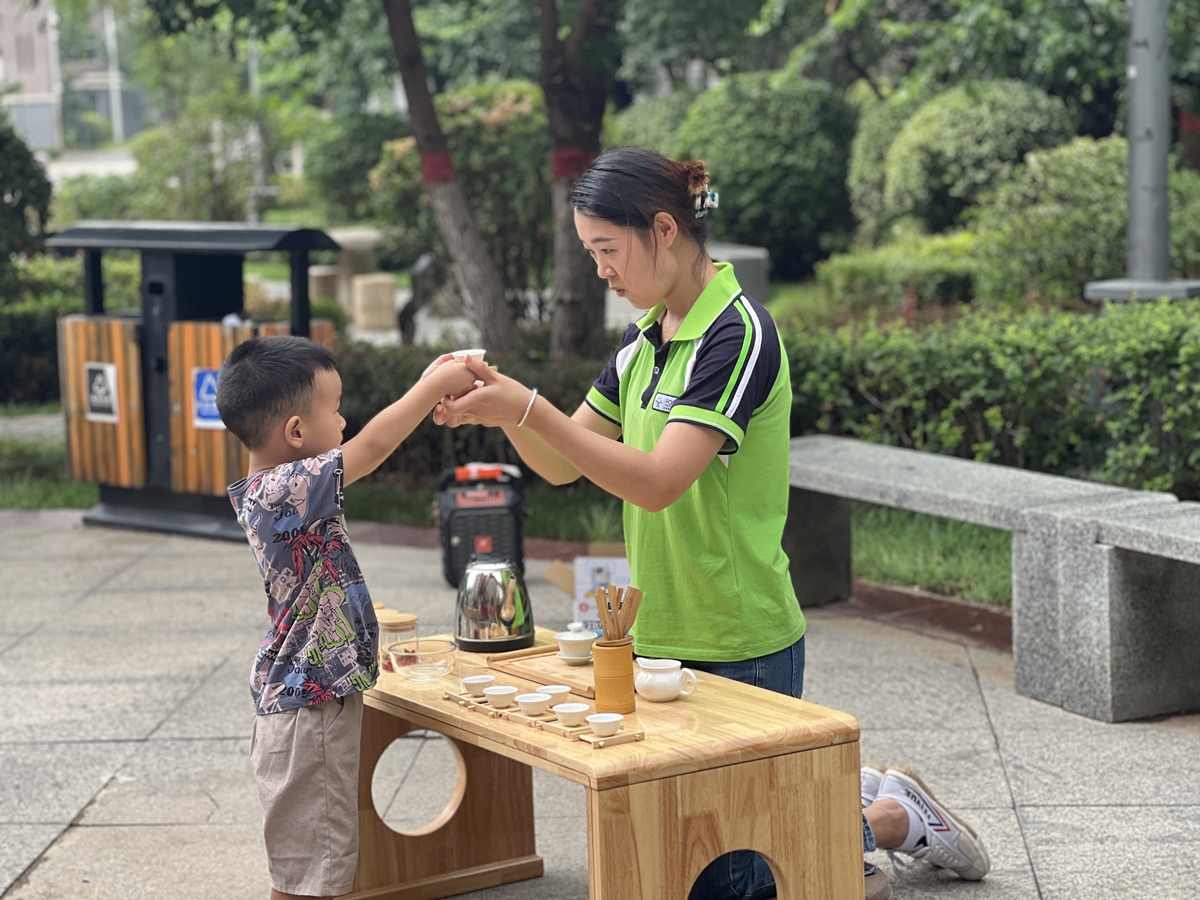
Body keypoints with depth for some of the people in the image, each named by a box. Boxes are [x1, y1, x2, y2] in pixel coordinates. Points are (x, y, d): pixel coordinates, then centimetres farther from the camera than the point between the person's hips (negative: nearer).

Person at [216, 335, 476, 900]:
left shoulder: (270, 491, 7)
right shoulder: (280, 492, -23)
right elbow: (371, 447, -24)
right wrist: (436, 385, -15)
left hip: (314, 702, 10)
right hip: (307, 711, -10)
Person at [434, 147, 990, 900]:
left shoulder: (737, 335, -19)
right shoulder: (644, 339, 7)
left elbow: (660, 481, -29)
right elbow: (562, 465, 8)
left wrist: (529, 409, -32)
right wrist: (501, 406, -10)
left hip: (741, 650, -8)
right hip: (663, 639, 8)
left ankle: (892, 820, 22)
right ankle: (866, 808, 32)